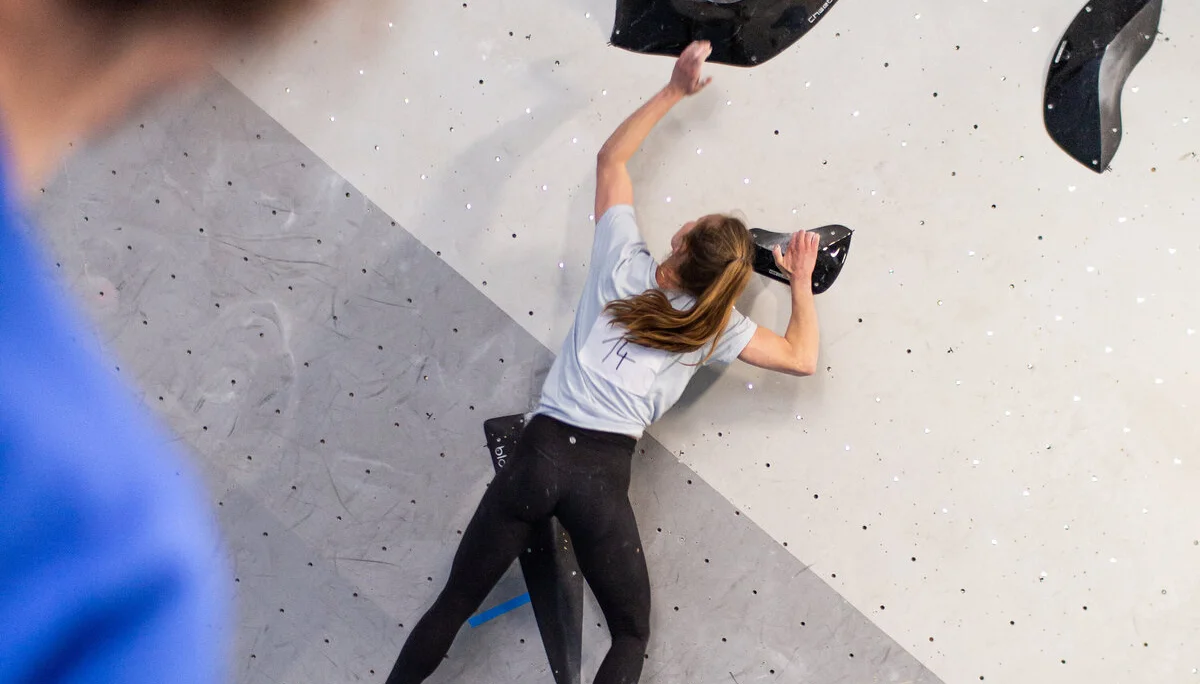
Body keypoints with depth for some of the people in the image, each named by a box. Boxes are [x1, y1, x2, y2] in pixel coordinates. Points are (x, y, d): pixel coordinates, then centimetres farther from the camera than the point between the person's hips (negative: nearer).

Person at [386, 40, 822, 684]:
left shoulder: (623, 264, 8)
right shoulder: (712, 327, 3)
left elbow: (611, 156, 20)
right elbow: (802, 358, 10)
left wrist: (673, 91, 22)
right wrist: (802, 281, 20)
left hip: (539, 453, 2)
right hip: (602, 475, -2)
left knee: (455, 602, 16)